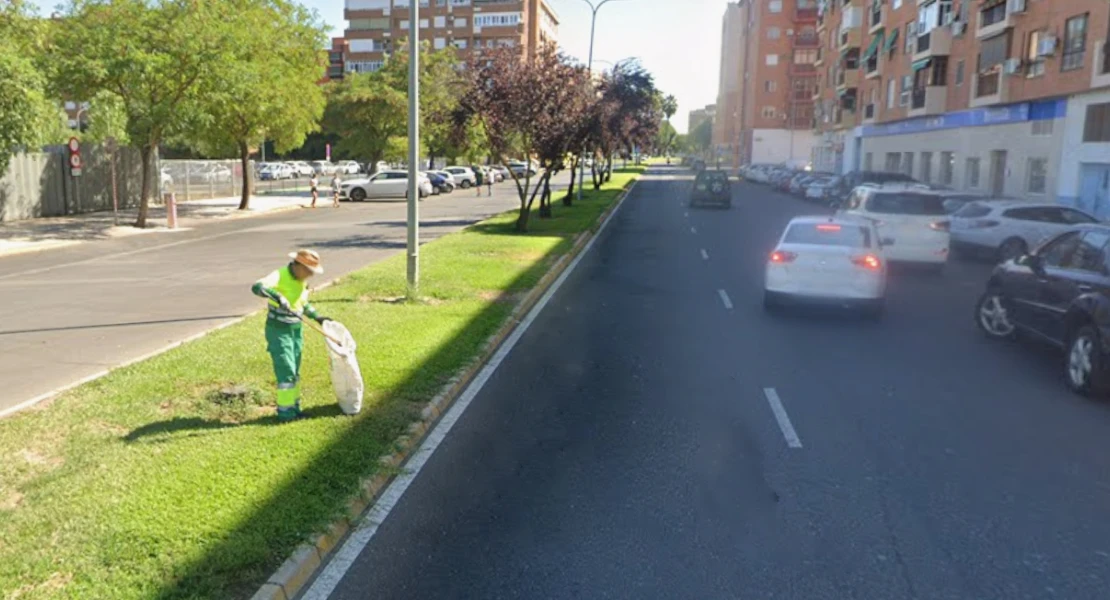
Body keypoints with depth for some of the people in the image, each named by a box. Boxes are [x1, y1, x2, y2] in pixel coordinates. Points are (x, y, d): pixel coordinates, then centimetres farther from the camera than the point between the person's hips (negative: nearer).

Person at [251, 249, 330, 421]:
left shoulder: (302, 281, 6)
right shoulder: (280, 275, -19)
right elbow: (257, 287, -38)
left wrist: (317, 317, 18)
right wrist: (278, 297, -50)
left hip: (296, 330, 8)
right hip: (278, 331, -8)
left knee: (294, 372, 14)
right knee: (286, 372, -6)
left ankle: (294, 407, 25)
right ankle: (285, 411, 4)